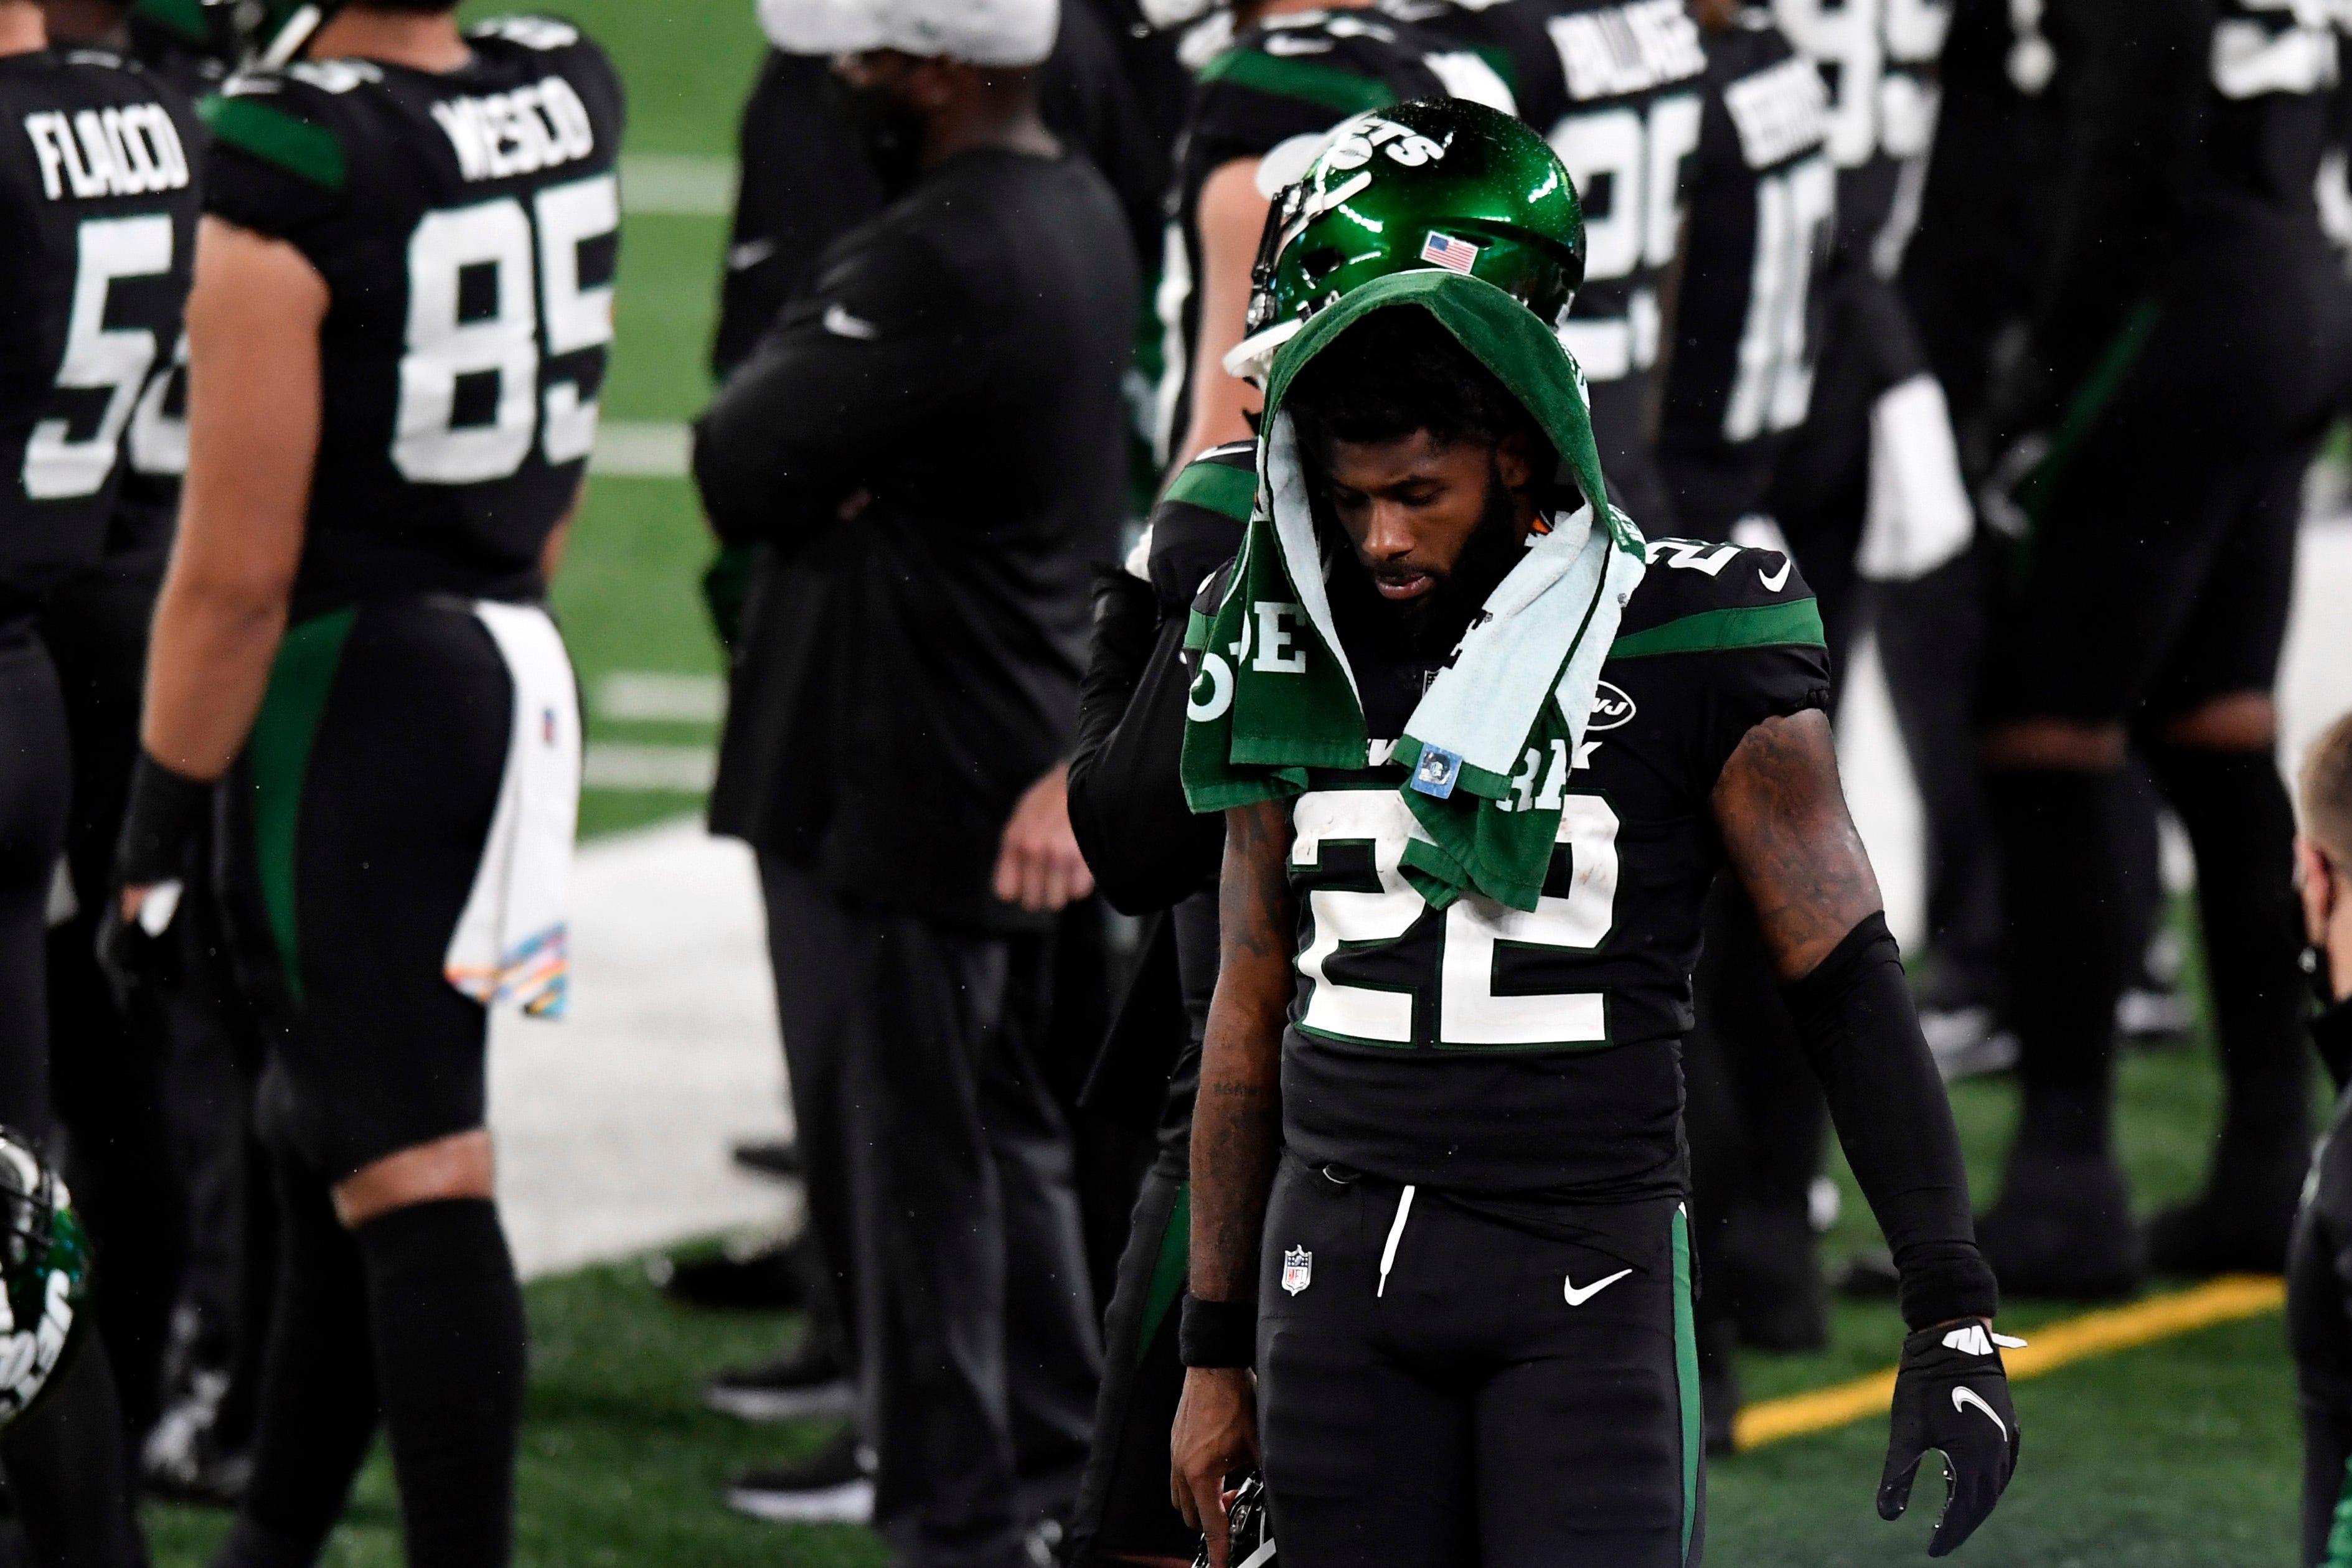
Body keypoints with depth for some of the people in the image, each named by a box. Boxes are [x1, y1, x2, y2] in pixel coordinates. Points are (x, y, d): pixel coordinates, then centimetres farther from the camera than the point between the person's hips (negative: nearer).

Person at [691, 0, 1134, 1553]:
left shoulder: (939, 265, -25)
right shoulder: (1083, 213, 7)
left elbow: (744, 464, -21)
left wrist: (790, 352, -4)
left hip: (906, 782, -10)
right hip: (1032, 760, 10)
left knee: (908, 1153, 0)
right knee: (1010, 1133, 20)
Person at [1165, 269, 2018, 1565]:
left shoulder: (1680, 651, -5)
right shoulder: (1307, 657, 8)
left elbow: (1845, 977, -4)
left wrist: (1952, 1313, -9)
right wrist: (1215, 1350, 16)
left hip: (1587, 1274, -4)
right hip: (1339, 1261, 4)